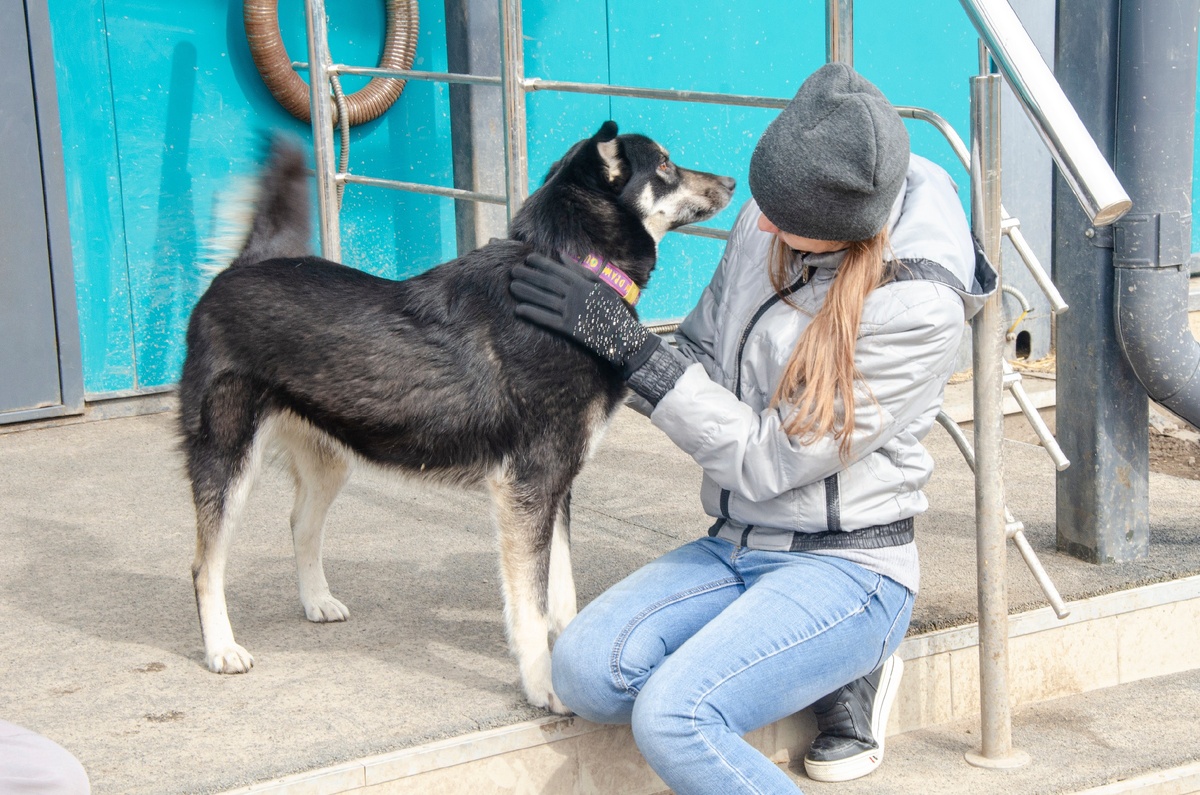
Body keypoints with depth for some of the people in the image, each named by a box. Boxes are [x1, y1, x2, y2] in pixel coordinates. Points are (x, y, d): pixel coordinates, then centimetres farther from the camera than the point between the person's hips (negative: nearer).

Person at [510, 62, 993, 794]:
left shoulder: (919, 306, -20)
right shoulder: (768, 224, 0)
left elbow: (769, 458, -16)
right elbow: (704, 358, 13)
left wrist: (632, 348, -17)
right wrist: (609, 334, -7)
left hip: (845, 567, -8)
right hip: (736, 546, 8)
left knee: (672, 718, -27)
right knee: (585, 671, -15)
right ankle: (833, 675, 3)